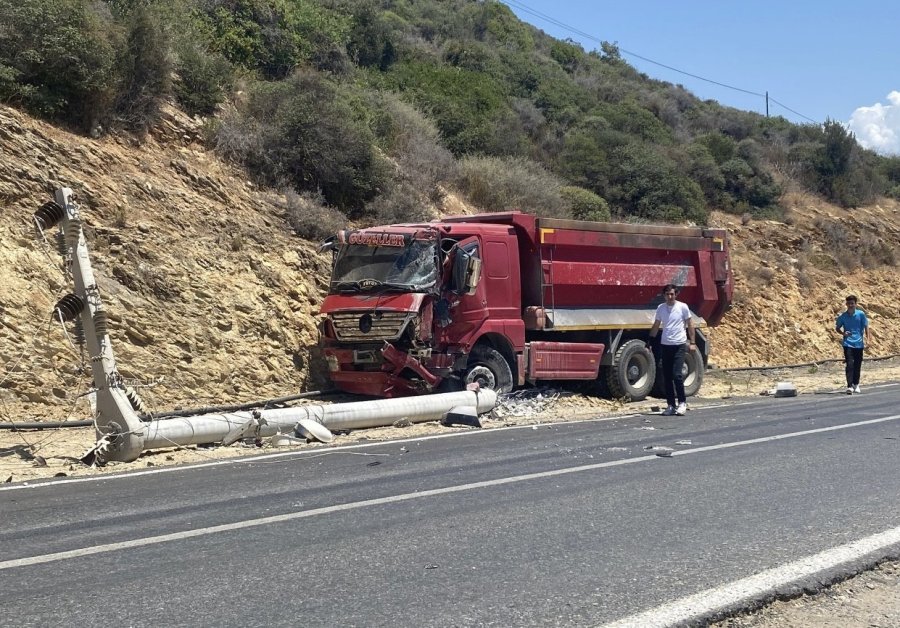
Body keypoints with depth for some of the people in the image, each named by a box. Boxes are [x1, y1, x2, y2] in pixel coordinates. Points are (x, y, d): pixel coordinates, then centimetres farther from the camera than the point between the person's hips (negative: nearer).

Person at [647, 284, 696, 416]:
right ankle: (671, 405, 12)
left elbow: (690, 325, 3)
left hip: (679, 345, -4)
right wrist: (650, 341, 10)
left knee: (677, 374, -11)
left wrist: (692, 342, -1)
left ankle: (682, 402, 2)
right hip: (665, 345, 4)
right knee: (667, 377, 5)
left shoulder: (683, 307, -3)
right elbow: (656, 326, 14)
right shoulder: (661, 308, 7)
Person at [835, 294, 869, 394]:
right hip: (848, 343, -1)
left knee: (857, 365, 9)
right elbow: (837, 327, 12)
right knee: (849, 364, -12)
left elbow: (866, 326, 3)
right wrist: (843, 333, -8)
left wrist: (867, 339, -6)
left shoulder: (861, 314, -1)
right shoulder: (843, 316, 1)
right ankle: (850, 386, -16)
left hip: (859, 344, 1)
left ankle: (856, 385, 25)